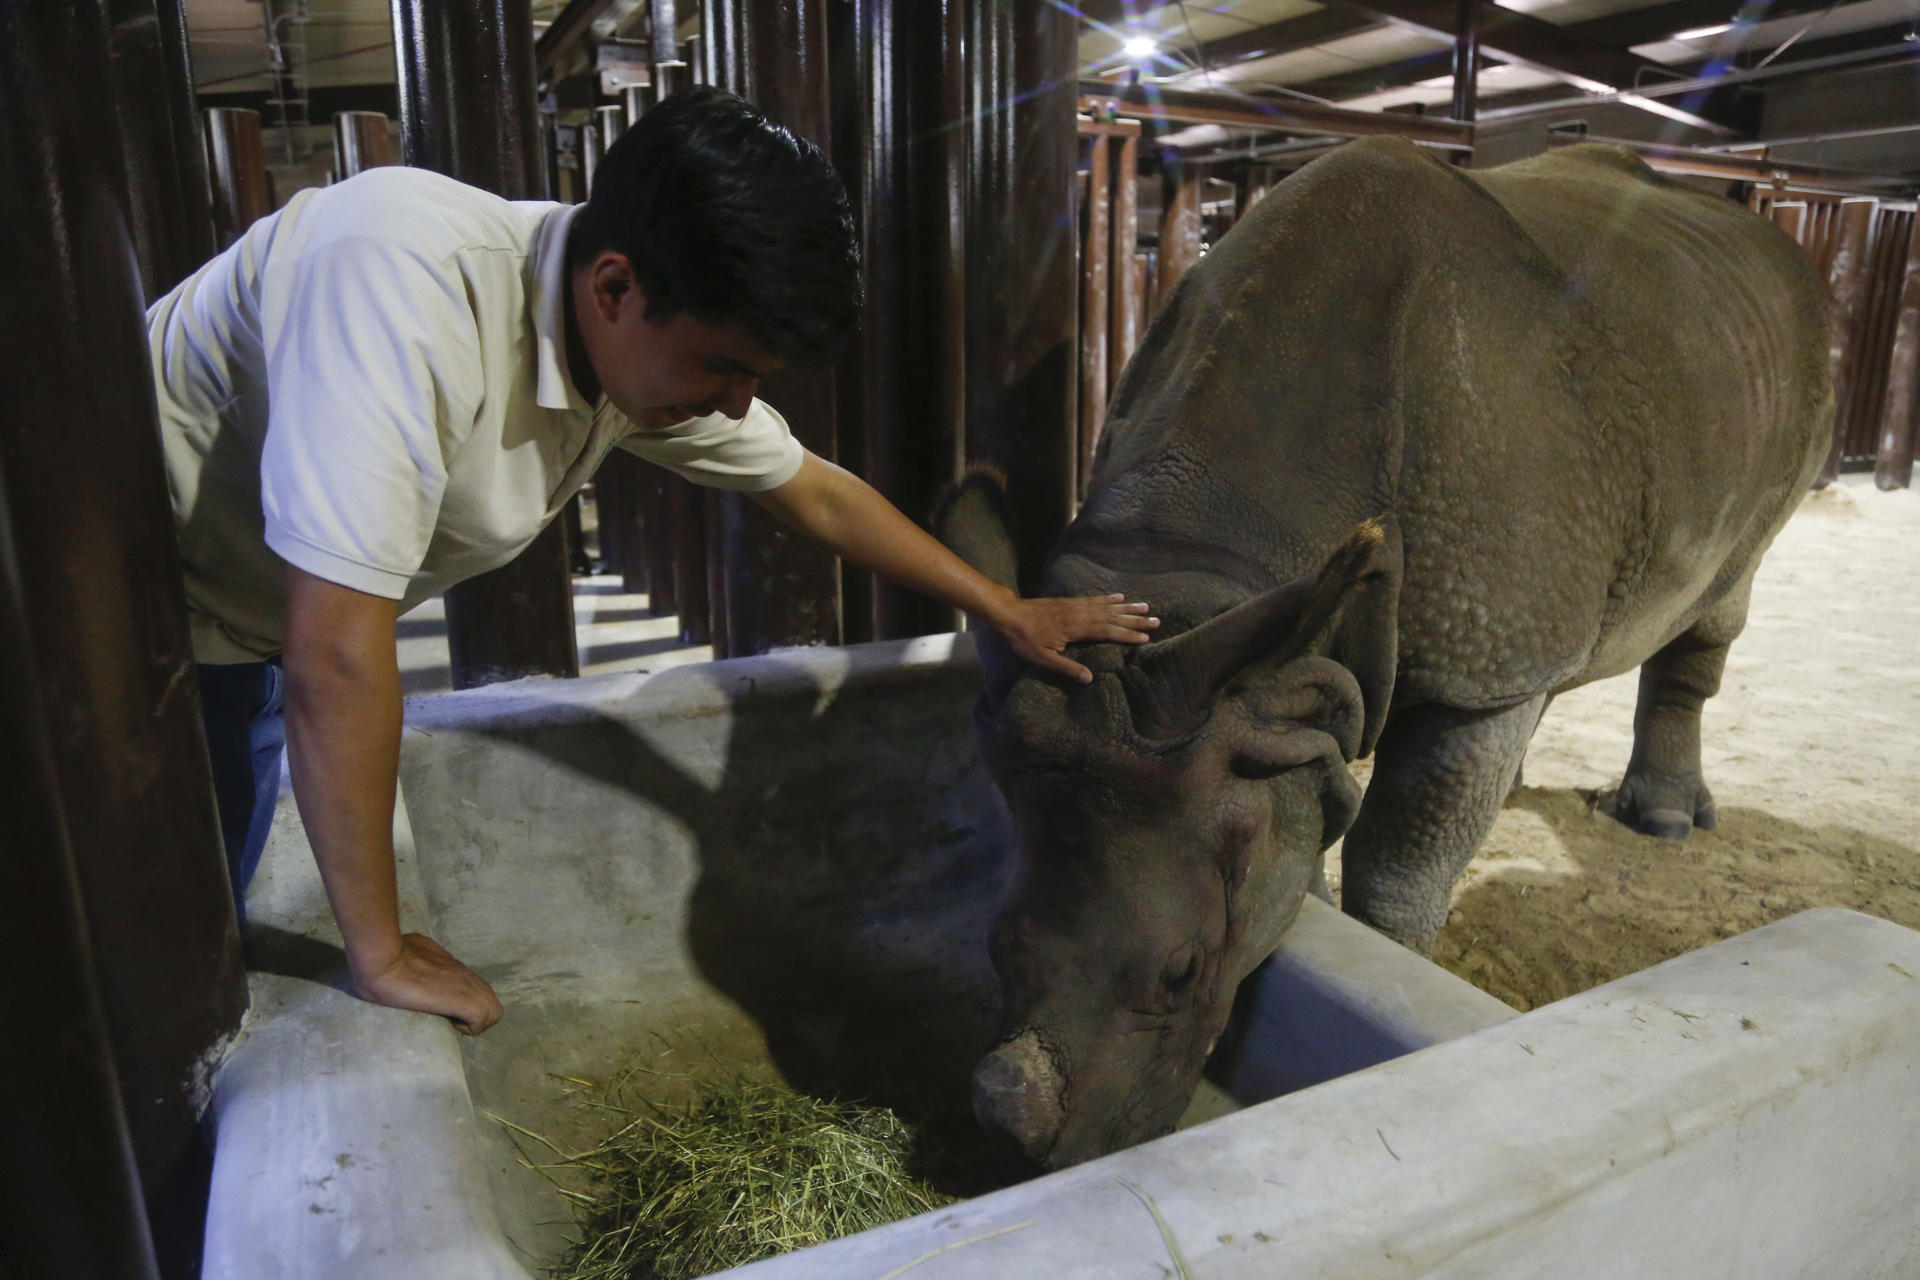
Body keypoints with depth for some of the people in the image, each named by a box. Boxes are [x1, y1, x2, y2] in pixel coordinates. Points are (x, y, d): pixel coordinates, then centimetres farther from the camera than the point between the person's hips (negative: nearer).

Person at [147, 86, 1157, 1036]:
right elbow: (336, 656, -39)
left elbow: (815, 491, -2)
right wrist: (382, 954, -29)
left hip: (255, 636, 6)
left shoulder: (656, 342, -16)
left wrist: (1010, 612, -1)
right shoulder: (411, 284, -40)